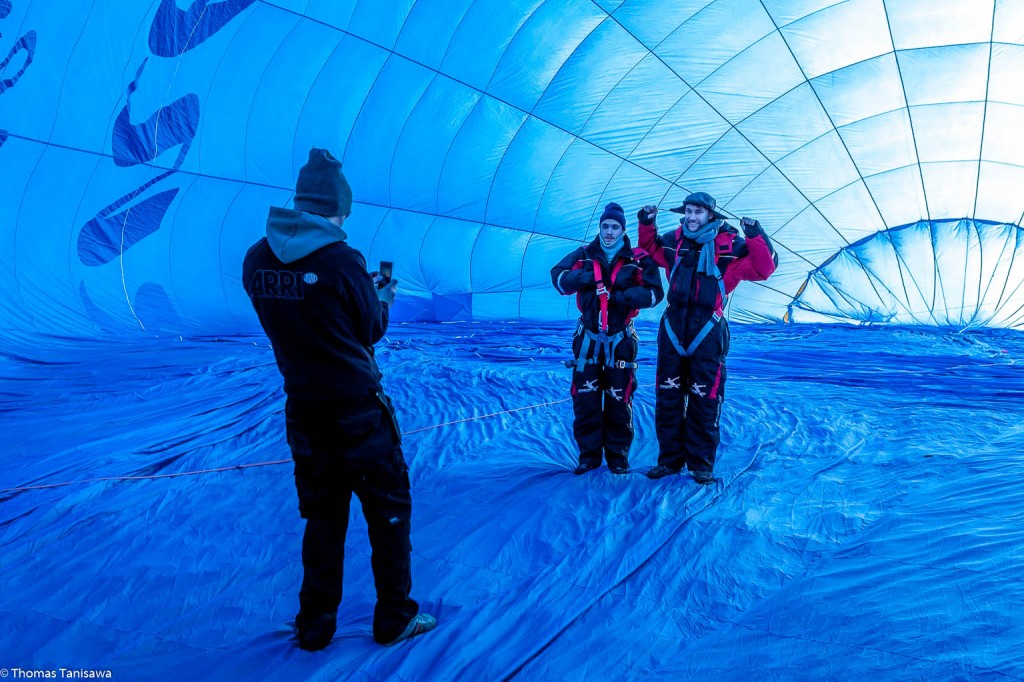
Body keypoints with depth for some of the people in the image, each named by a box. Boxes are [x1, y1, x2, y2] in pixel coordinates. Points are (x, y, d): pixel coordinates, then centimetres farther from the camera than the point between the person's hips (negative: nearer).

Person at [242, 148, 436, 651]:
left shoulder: (256, 260, -2)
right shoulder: (342, 261, -17)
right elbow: (371, 330, -5)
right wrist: (385, 300, 16)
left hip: (303, 409, 5)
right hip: (357, 409, -5)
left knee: (322, 517, 18)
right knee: (388, 512, 11)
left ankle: (315, 626, 26)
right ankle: (394, 618, 22)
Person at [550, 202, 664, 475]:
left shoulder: (639, 260, 0)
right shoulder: (583, 255, 6)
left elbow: (654, 293, -10)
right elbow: (558, 277, -6)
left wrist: (620, 296, -22)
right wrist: (588, 277, -21)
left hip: (621, 339, -1)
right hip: (588, 337, 2)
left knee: (619, 399, 4)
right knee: (584, 398, 2)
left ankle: (617, 455, 17)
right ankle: (589, 454, 15)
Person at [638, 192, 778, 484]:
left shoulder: (730, 245, -3)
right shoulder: (673, 241, 8)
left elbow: (764, 268, -8)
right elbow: (650, 248, 28)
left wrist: (756, 236, -18)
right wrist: (647, 224, 12)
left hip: (707, 333, -4)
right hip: (672, 329, 4)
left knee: (704, 401, 2)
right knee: (667, 398, 8)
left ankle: (701, 465, 15)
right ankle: (670, 459, 21)